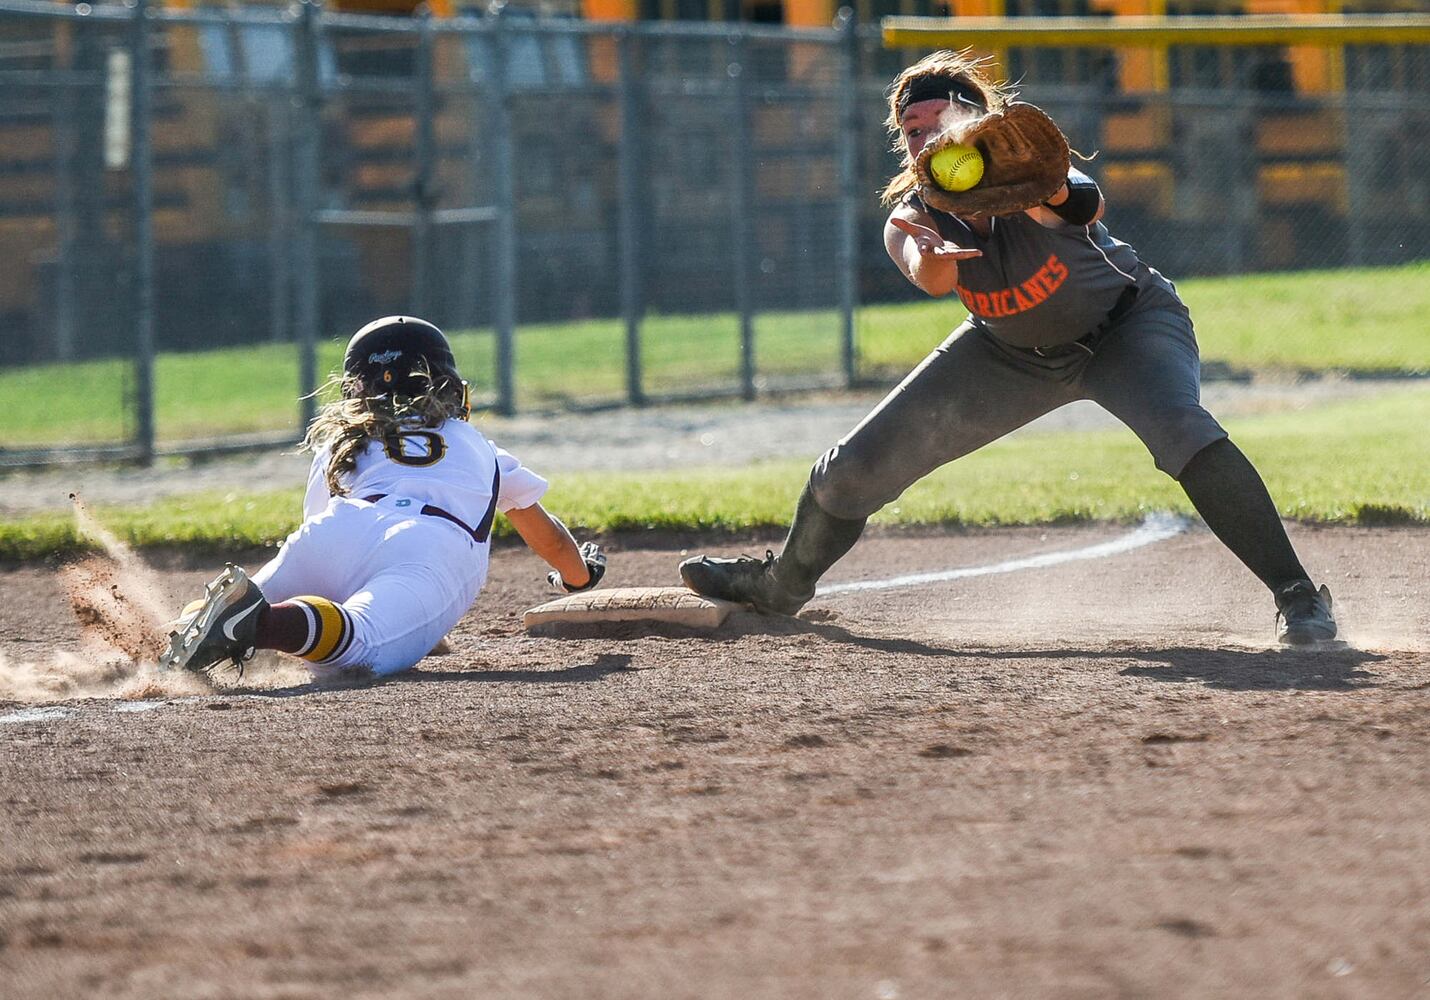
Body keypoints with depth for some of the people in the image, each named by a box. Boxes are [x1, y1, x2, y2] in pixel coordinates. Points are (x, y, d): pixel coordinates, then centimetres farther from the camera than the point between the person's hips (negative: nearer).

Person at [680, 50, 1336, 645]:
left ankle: (1296, 595, -27)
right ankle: (783, 584, 35)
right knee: (858, 467, 5)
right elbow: (932, 276, -46)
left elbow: (1084, 205, -58)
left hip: (1128, 322, -4)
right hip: (1013, 351, 4)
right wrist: (927, 257, -70)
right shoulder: (913, 219, -23)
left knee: (1181, 430, -36)